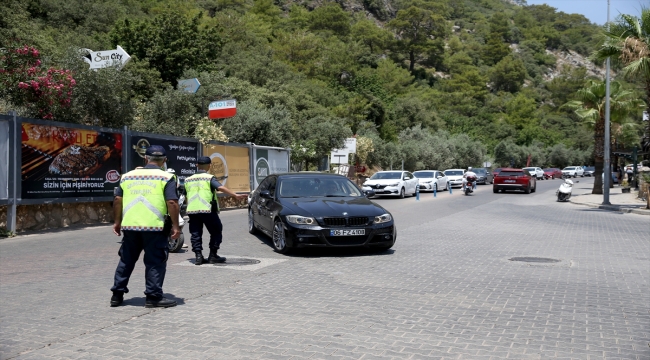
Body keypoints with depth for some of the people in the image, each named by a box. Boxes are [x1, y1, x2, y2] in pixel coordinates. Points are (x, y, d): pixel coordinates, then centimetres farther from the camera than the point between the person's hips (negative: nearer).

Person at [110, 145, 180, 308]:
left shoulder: (128, 176, 12)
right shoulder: (166, 177, -2)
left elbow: (118, 200, 10)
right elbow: (172, 203, -10)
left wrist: (117, 221, 18)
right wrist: (175, 226, -6)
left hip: (129, 226, 5)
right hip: (154, 227, -4)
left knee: (126, 260, 17)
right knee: (155, 262, 4)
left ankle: (117, 294, 23)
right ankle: (153, 297, 6)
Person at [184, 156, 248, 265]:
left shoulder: (188, 180, 14)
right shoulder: (209, 178, -3)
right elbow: (221, 188, -18)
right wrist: (236, 195, -25)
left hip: (192, 210, 4)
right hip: (207, 210, -4)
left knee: (195, 234, 9)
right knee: (216, 232, 9)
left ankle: (198, 256, 2)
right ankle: (213, 255, 9)